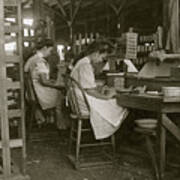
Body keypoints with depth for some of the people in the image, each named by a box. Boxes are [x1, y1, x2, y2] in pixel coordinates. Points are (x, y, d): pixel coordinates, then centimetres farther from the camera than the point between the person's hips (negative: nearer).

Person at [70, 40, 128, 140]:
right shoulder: (85, 65, -18)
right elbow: (89, 90, -21)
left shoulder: (82, 62, 15)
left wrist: (100, 90, 6)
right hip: (84, 105, -10)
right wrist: (106, 97, -11)